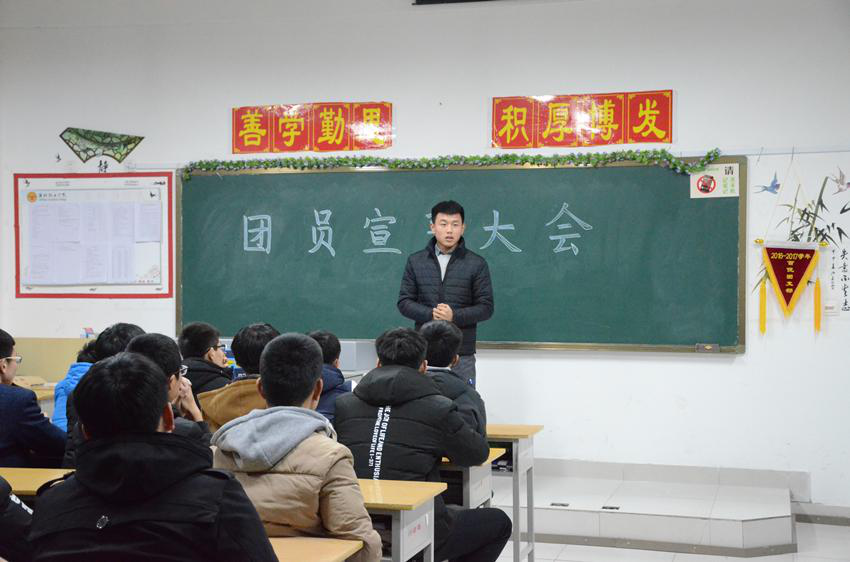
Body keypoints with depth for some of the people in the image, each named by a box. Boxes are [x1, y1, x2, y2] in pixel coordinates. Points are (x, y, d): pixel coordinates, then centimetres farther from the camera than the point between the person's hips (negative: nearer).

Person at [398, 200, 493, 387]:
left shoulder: (476, 264, 2)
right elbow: (404, 302, 6)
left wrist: (454, 316, -17)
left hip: (462, 354, -2)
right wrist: (431, 314, -13)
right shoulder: (415, 261, 8)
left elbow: (486, 307, -1)